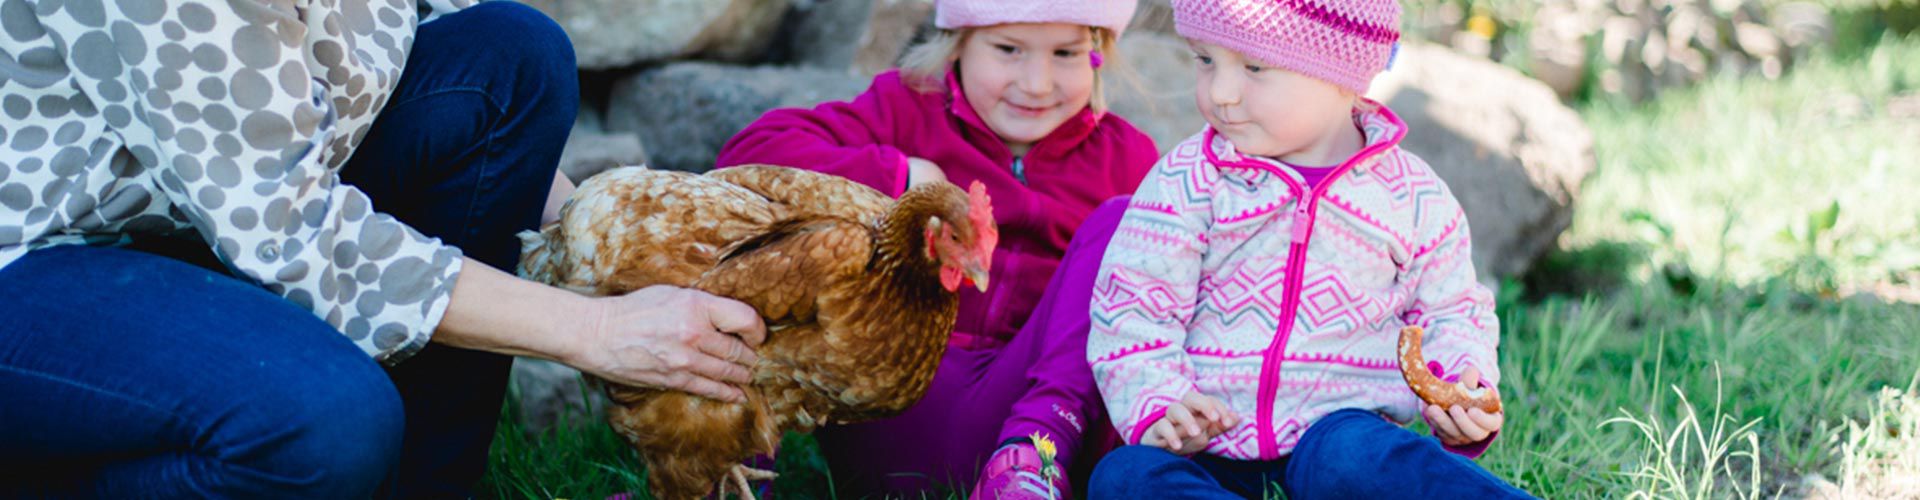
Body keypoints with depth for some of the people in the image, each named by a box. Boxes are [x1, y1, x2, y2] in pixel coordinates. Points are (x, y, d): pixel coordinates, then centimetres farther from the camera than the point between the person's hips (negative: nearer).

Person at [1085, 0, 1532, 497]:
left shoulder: (1414, 197, 3)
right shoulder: (1187, 181, -1)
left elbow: (1449, 312, 15)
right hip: (1204, 444, 1)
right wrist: (1156, 405, -16)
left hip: (1339, 422, -1)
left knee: (1351, 458, -37)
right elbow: (1133, 305, -2)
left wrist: (1462, 381, -5)